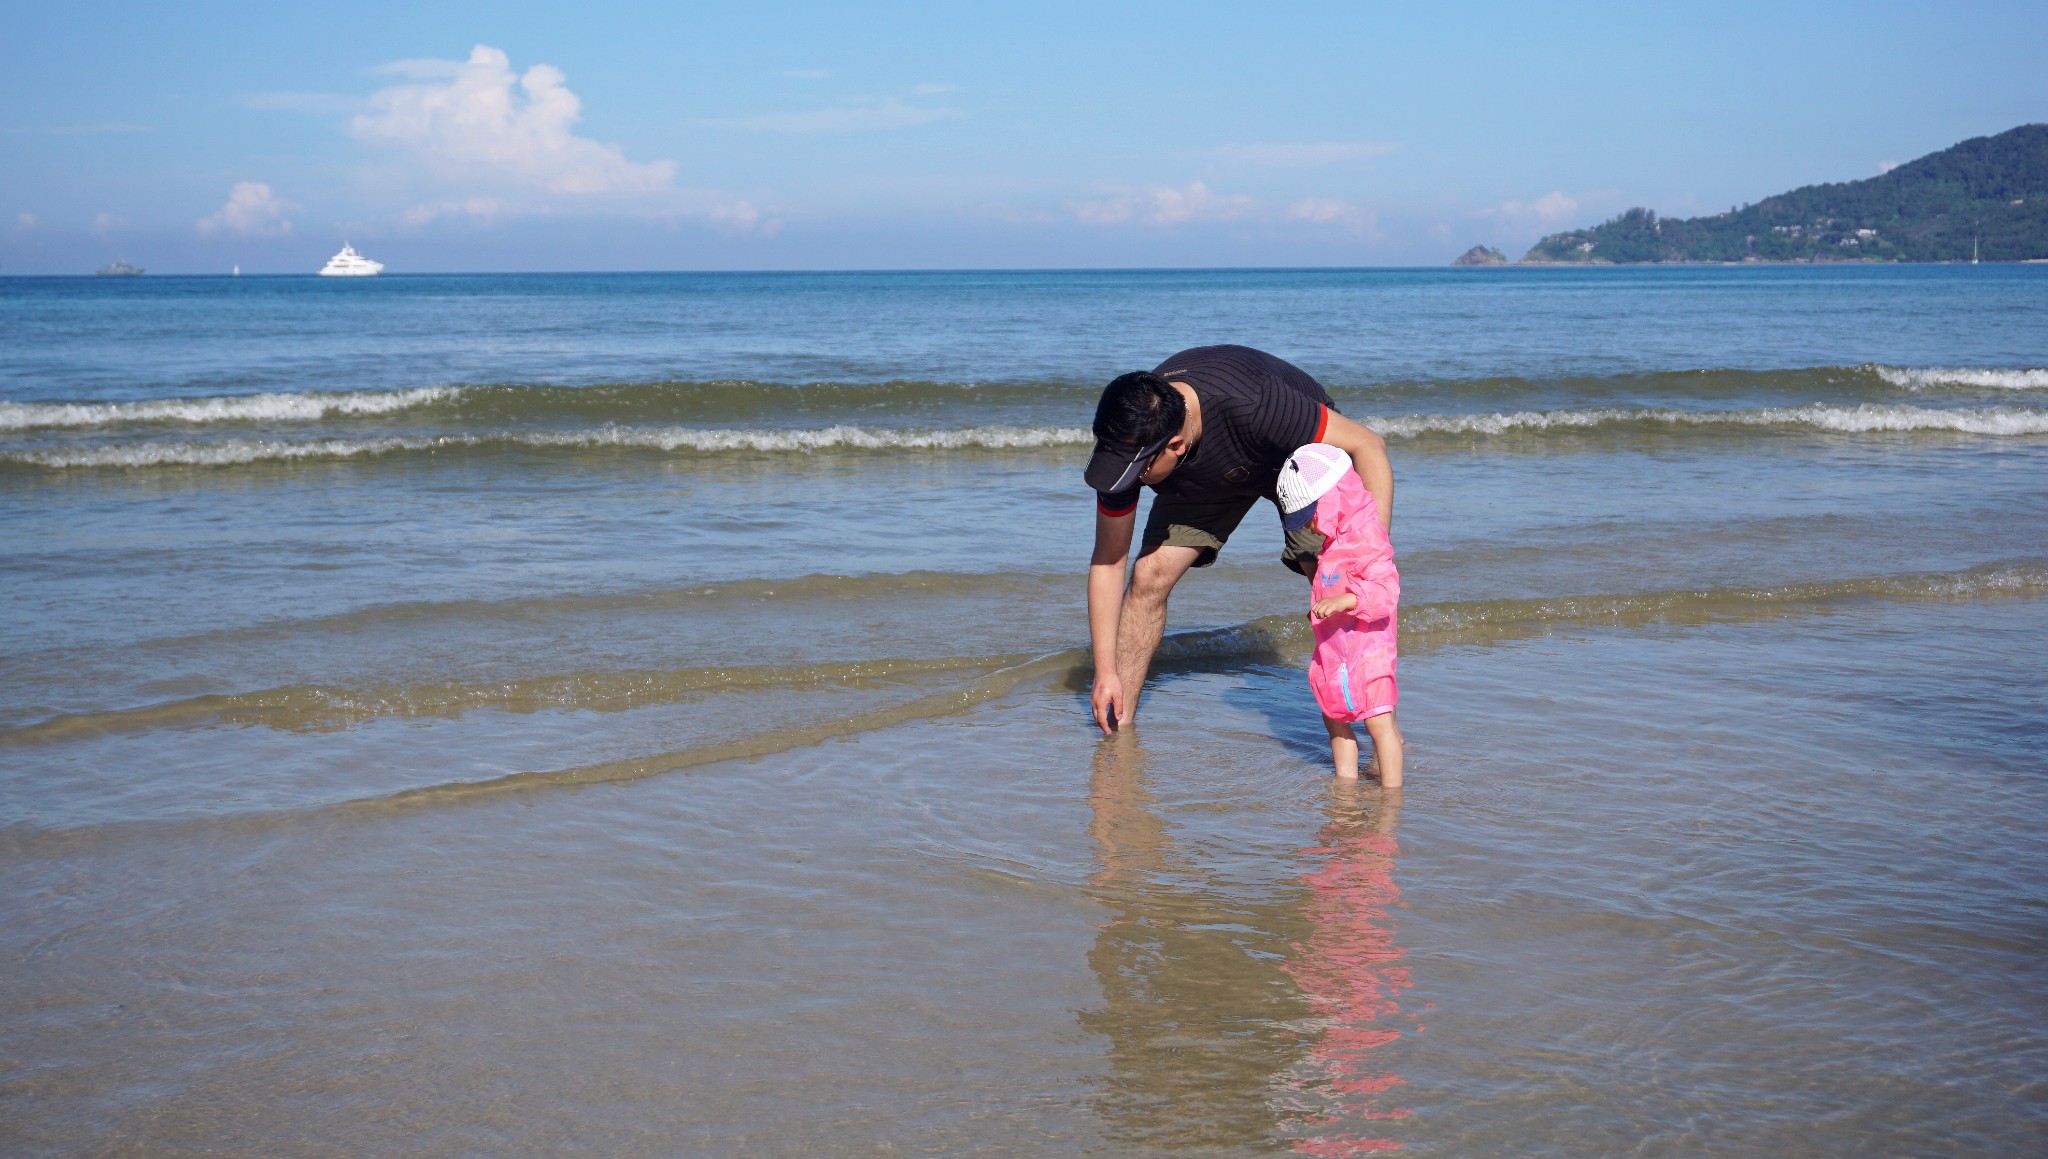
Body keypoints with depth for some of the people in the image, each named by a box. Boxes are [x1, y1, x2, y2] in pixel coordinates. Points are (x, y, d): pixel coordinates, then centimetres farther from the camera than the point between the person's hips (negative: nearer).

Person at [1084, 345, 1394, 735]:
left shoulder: (1248, 408, -45)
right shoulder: (1125, 441, -30)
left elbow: (1367, 446, -34)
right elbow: (1108, 560, -18)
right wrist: (1105, 669, -20)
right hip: (1205, 476, 3)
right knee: (1149, 575, -14)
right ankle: (1117, 729, -1)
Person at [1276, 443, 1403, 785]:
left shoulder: (1366, 538, -19)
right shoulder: (1337, 539, 13)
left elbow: (1386, 590, -31)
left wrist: (1344, 600, -40)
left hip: (1365, 645, -11)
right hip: (1335, 648, 11)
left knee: (1378, 720, -11)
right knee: (1335, 719, 16)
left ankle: (1392, 789, -10)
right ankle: (1346, 783, 25)